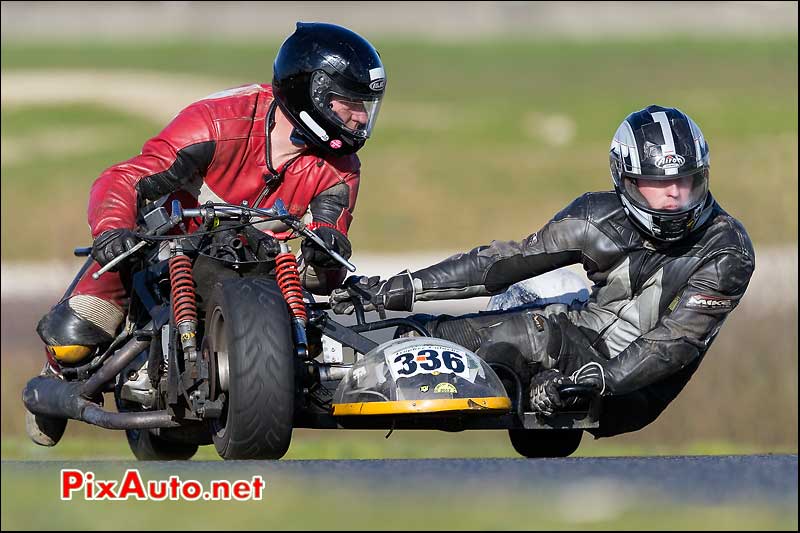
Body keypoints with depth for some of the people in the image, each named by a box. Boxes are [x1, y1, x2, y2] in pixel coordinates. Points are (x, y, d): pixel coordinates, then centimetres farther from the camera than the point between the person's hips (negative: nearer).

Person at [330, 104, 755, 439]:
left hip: (632, 393, -6)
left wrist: (593, 381, -38)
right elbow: (505, 262, -1)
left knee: (530, 332, -30)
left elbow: (676, 342, -23)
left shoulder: (726, 251, -15)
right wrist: (398, 289, -5)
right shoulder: (604, 218, -3)